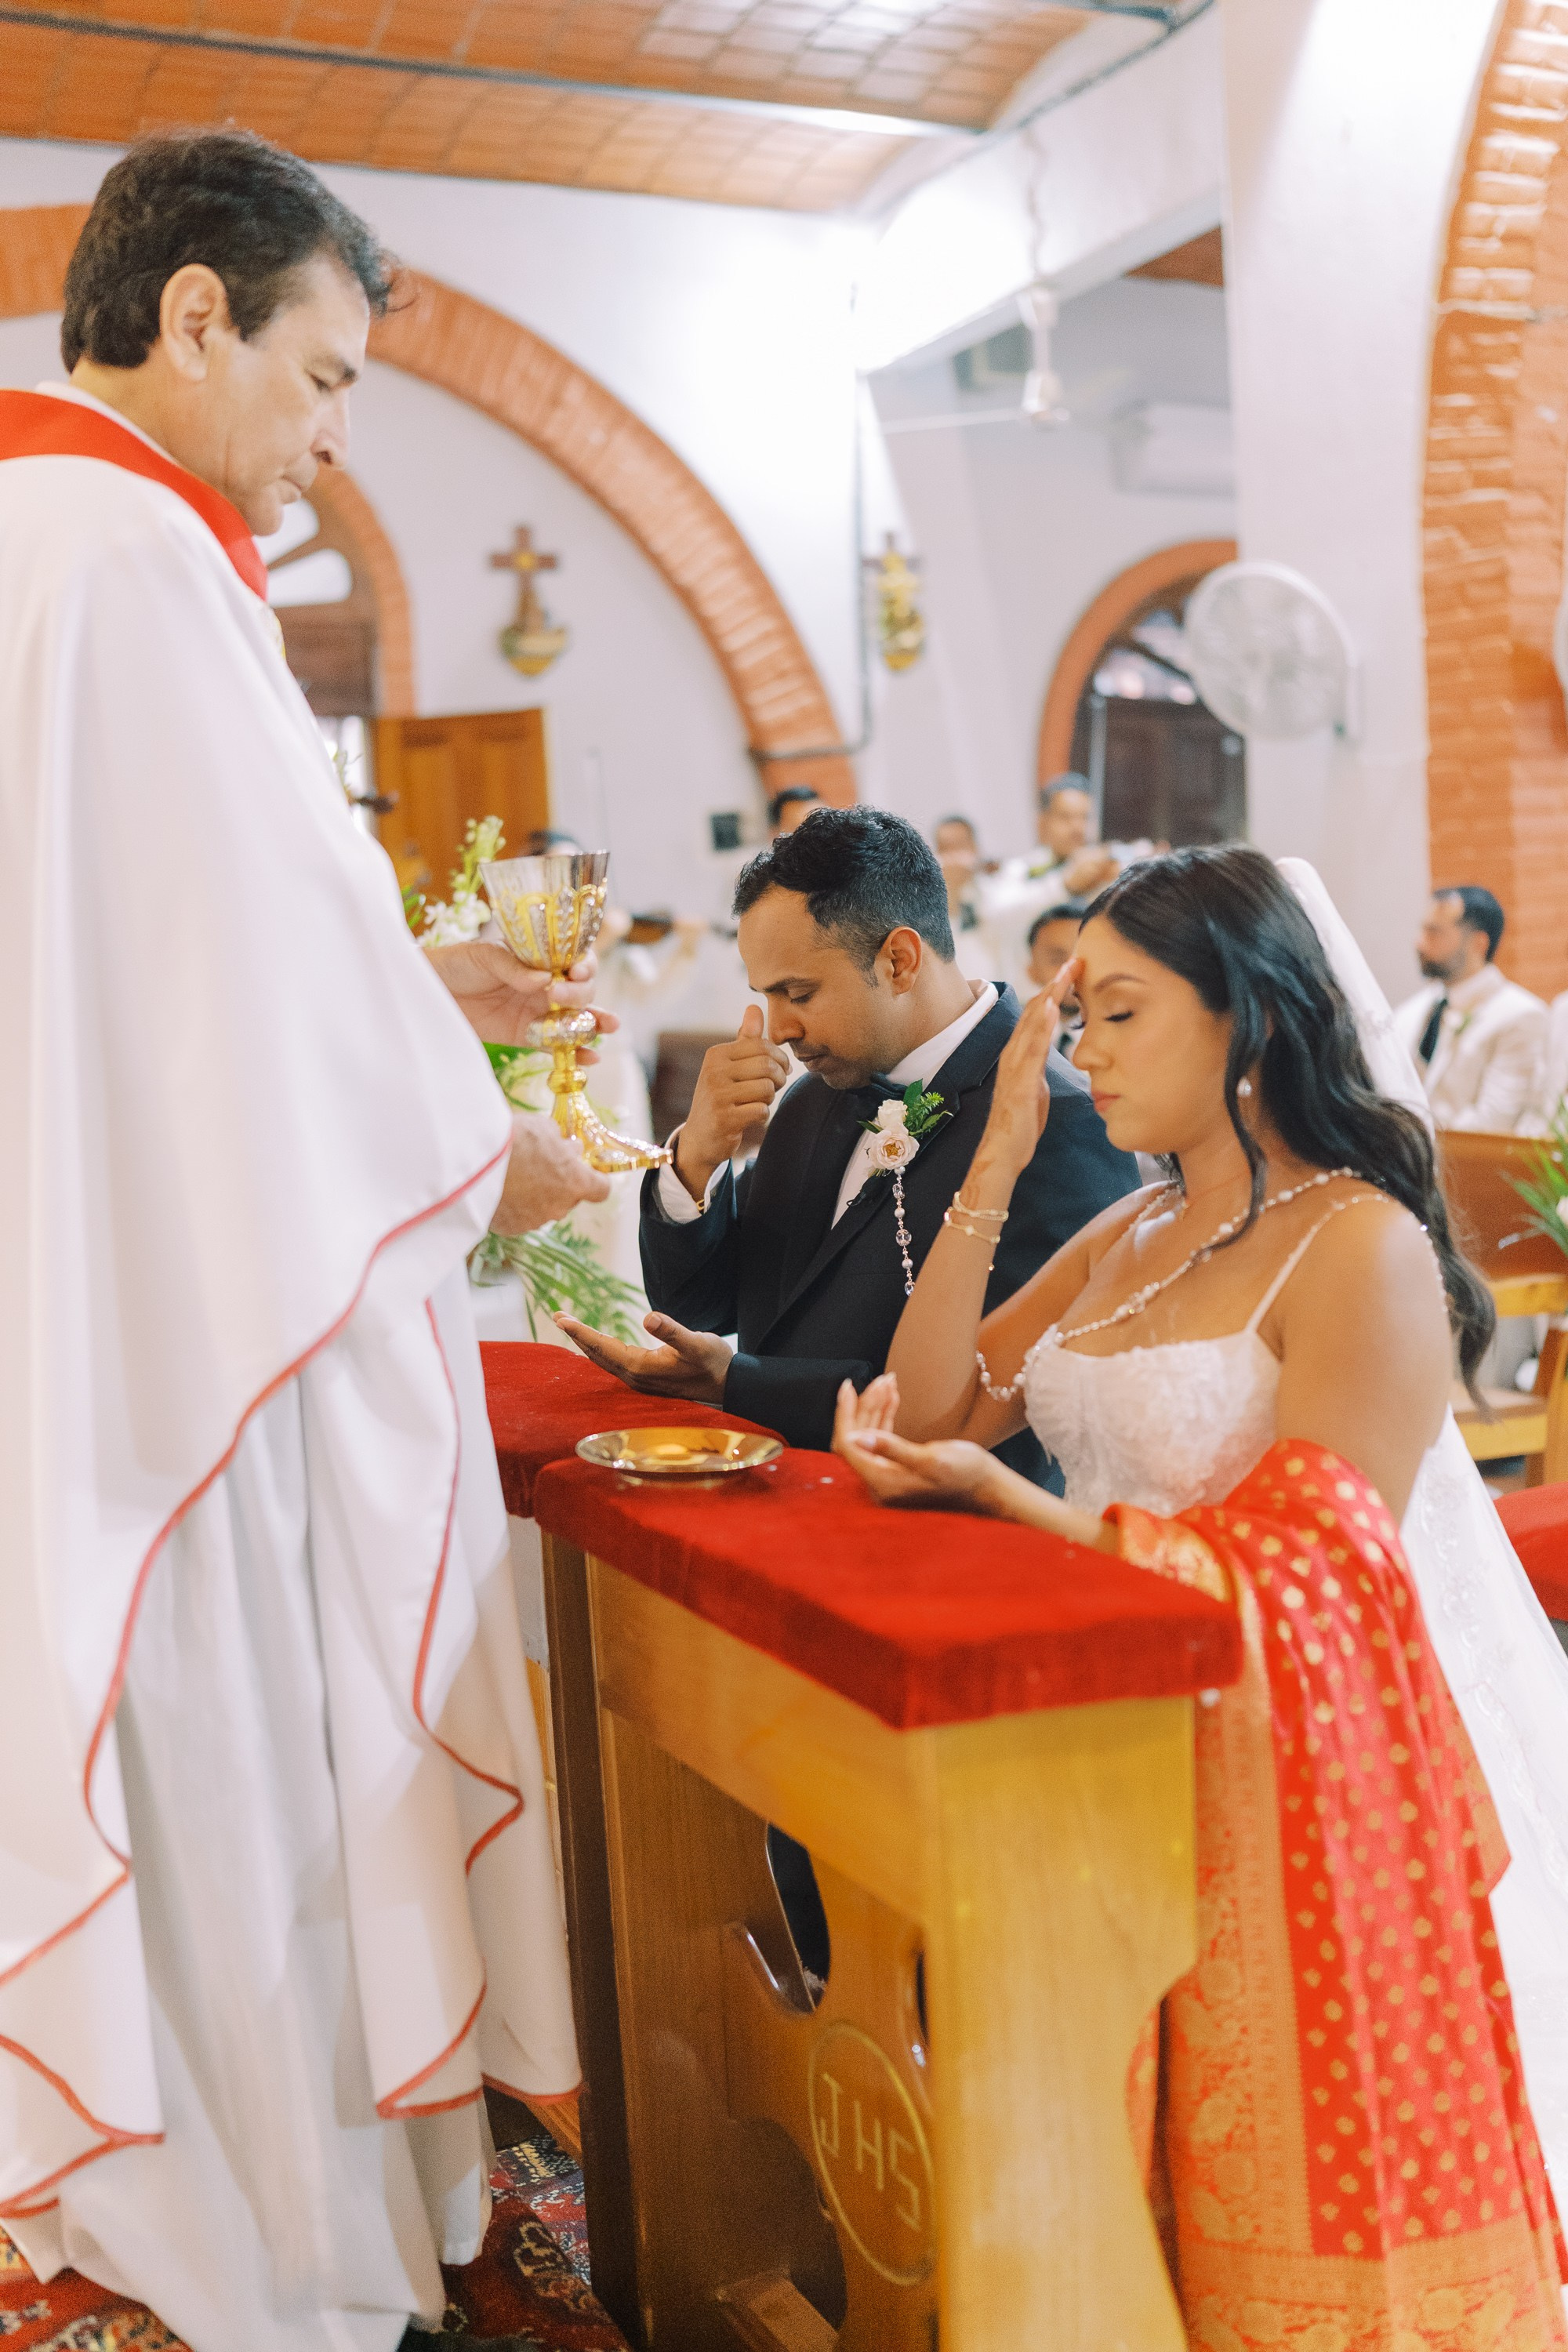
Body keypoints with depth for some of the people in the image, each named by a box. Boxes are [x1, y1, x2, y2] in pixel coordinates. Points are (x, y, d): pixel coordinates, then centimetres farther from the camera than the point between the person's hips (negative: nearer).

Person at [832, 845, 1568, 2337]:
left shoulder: (1362, 1251, -15)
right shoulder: (1134, 1236, 14)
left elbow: (1298, 1583, -21)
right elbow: (933, 1405, 7)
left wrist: (998, 1496, -23)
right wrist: (997, 1163, -1)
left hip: (1306, 1796, -7)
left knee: (1293, 2237, -8)